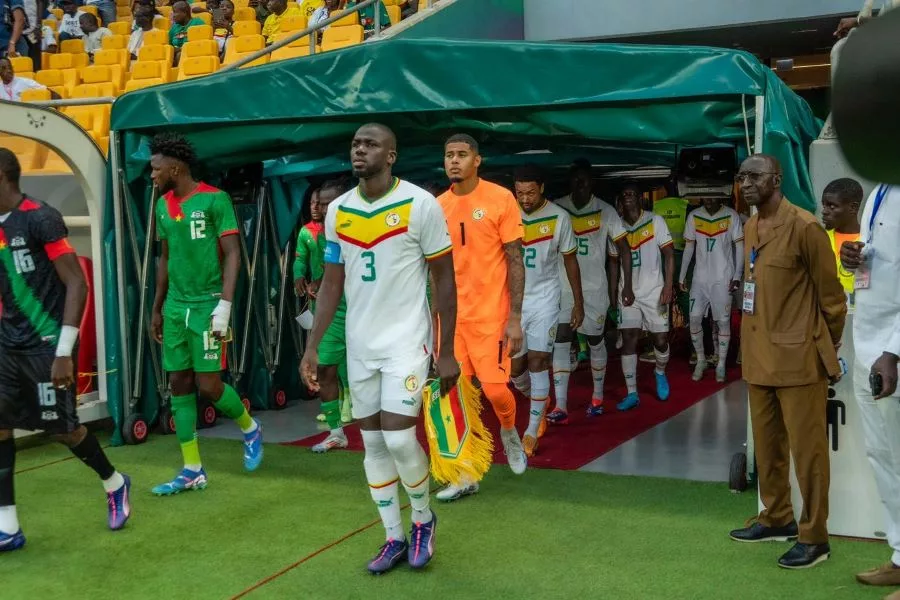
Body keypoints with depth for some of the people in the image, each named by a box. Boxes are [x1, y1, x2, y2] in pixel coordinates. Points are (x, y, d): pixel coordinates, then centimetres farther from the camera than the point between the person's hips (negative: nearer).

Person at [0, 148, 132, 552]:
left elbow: (76, 284, -16)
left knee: (61, 428, 1)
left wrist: (64, 351, -19)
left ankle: (115, 484, 28)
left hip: (46, 344, -7)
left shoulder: (40, 219, -14)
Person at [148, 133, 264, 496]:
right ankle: (193, 471, 12)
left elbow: (232, 254, -11)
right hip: (175, 306, 7)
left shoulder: (214, 199, -9)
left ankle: (250, 429, 24)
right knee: (179, 385, 5)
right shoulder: (163, 205, 11)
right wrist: (157, 309, 20)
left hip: (207, 304, -7)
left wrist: (225, 306, -18)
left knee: (208, 386, -7)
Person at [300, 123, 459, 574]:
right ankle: (394, 539, 23)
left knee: (398, 439, -12)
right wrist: (312, 347, 4)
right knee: (373, 443, 8)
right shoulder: (337, 210, 3)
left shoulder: (420, 204, -11)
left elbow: (444, 280, -7)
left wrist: (447, 352, -8)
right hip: (359, 346, 5)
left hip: (406, 340, -5)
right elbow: (332, 283, 10)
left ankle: (424, 520, 16)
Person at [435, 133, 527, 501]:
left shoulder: (500, 199, -7)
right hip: (451, 315, 4)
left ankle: (509, 432, 29)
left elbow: (515, 260, -7)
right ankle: (466, 475, 14)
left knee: (494, 388, -6)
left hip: (490, 314, -4)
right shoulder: (439, 206, 6)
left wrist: (515, 318, -12)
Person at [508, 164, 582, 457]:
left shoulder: (559, 218, -8)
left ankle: (532, 430, 5)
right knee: (515, 366, 4)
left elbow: (570, 260, 3)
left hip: (544, 299, -1)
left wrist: (578, 303, 5)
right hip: (512, 299, 2)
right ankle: (539, 403, 35)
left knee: (538, 362, -5)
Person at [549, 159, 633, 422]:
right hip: (564, 286, 1)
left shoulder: (605, 212, -5)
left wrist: (627, 285, -4)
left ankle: (598, 396, 28)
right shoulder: (557, 209, -3)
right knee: (561, 339, -7)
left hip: (595, 286, -1)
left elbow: (624, 249, 0)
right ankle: (560, 406, -8)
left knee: (595, 340, 10)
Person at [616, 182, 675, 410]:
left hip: (654, 291, -2)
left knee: (660, 340, 3)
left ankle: (660, 373, 34)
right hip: (628, 293, 2)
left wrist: (668, 286, -11)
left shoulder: (655, 221, -3)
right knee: (628, 341, -3)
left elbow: (669, 254, -3)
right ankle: (632, 393, 2)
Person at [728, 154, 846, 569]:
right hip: (759, 357, 8)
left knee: (806, 450, 0)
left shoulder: (804, 227, -13)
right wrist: (755, 339, 15)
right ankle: (777, 519, 32)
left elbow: (830, 293, -7)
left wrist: (829, 348, 1)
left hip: (798, 358, -8)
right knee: (767, 446, 16)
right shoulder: (749, 228, 11)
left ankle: (814, 537, 10)